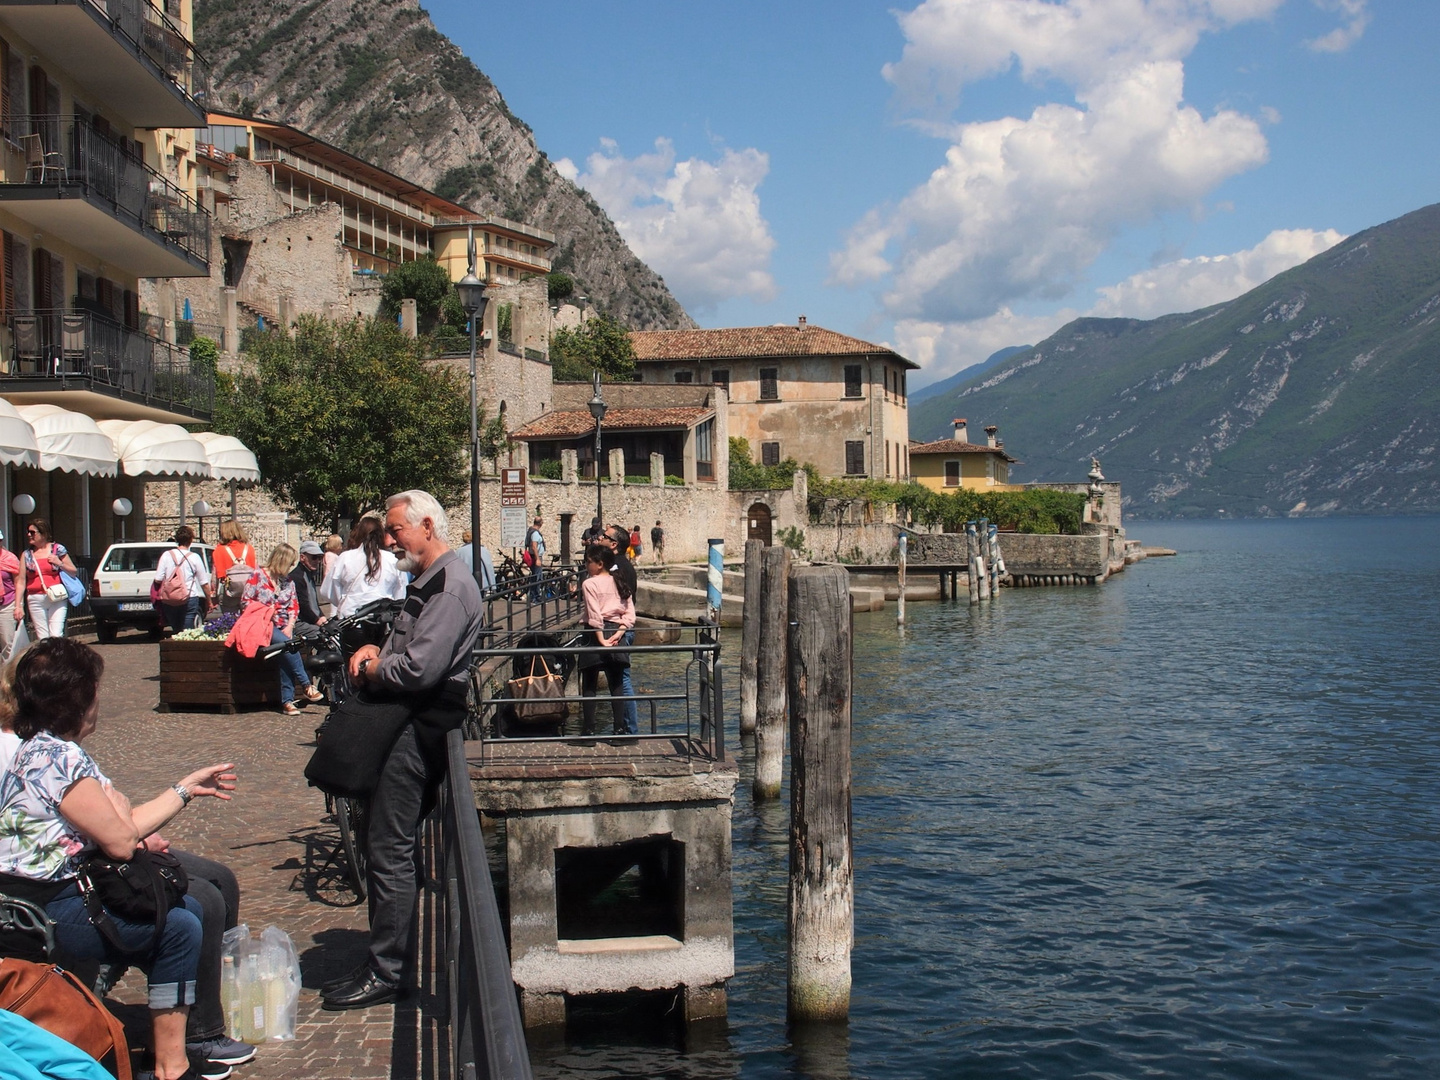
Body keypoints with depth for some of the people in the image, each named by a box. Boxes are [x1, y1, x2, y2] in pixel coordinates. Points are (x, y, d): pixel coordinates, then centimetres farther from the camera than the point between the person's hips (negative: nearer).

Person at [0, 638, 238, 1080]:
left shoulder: (55, 750, 12)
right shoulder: (54, 758, -21)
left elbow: (122, 827, 13)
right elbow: (120, 841, -20)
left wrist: (187, 788, 17)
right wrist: (116, 802, 1)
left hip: (62, 890, 11)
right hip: (41, 911, -11)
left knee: (191, 908, 12)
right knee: (179, 927, -15)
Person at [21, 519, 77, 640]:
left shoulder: (58, 549, 5)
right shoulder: (27, 554, 10)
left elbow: (73, 571, 9)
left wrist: (60, 563, -8)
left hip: (57, 599, -2)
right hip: (36, 600, 2)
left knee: (56, 636, -13)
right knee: (42, 639, 1)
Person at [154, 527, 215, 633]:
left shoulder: (166, 555, 0)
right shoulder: (194, 557, -5)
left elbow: (158, 580, -2)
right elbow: (204, 583, -1)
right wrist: (209, 601, 11)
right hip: (190, 599, -3)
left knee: (176, 632, 14)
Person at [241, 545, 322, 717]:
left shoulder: (288, 582, 17)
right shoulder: (257, 576, 4)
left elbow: (294, 607, 13)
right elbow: (247, 601, 0)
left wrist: (290, 626, -3)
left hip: (284, 627, 4)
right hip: (264, 625, -4)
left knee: (286, 654, -26)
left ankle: (287, 700, -29)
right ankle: (306, 686, -26)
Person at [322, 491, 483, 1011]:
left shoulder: (450, 586, -16)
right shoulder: (425, 583, 19)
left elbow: (419, 669, -25)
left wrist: (373, 670, -7)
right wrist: (374, 651, 7)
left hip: (419, 728, -11)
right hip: (402, 725, 11)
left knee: (390, 851, -6)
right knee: (384, 846, 14)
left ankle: (385, 972, 1)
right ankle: (380, 961, 22)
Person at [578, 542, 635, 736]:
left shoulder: (590, 584, -7)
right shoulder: (620, 584, 11)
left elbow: (594, 615, -16)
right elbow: (630, 615, 3)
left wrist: (601, 639, -15)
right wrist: (618, 633, -4)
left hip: (596, 632, -5)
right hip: (616, 631, 5)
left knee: (589, 685, 2)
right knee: (616, 684, 8)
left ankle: (588, 730, 2)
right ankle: (620, 729, 5)